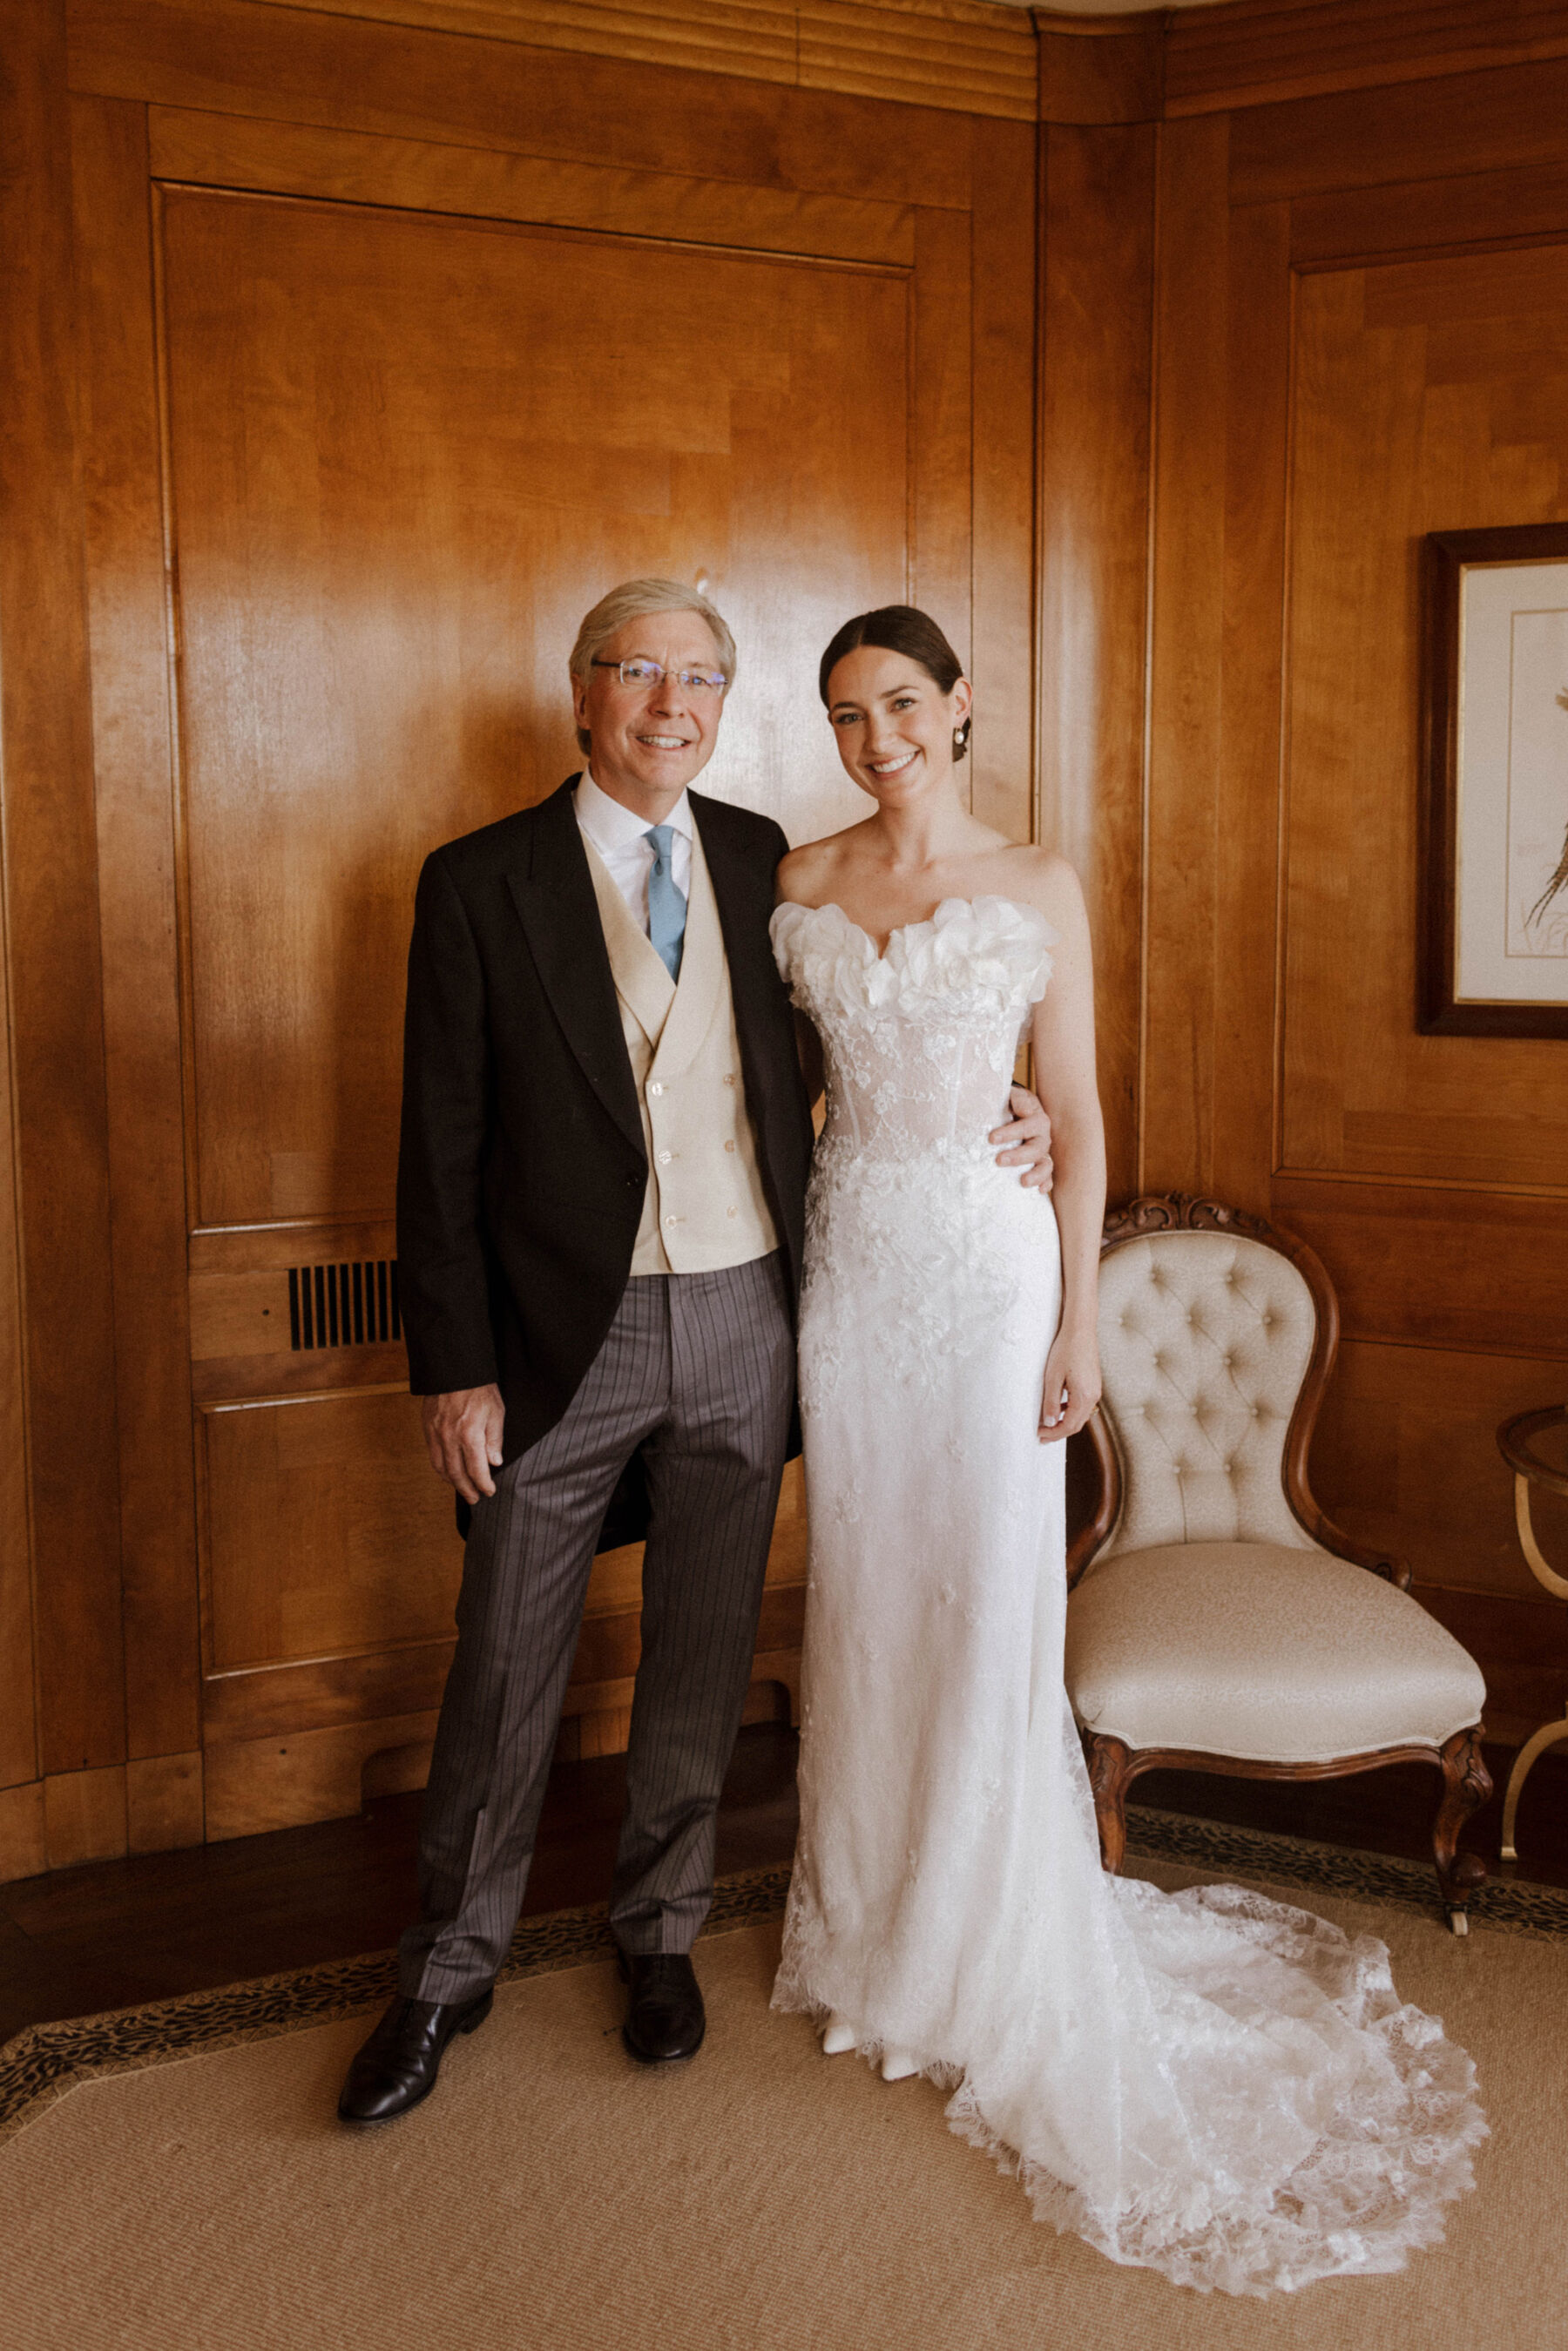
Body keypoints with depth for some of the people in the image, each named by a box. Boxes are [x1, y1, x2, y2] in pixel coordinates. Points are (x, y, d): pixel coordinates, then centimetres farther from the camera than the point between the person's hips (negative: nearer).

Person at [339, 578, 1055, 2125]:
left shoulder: (765, 863, 4)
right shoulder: (480, 885, -6)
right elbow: (442, 1146, -6)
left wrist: (990, 1116, -1)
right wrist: (454, 1367, -9)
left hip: (742, 1323, 3)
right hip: (565, 1339, -3)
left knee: (702, 1660, 15)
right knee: (505, 1669, 7)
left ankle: (661, 1929, 35)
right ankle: (449, 1972, 26)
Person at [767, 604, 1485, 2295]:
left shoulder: (1040, 888, -1)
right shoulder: (799, 884, 5)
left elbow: (1078, 1119, -1)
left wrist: (1077, 1321, -5)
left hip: (988, 1265, -2)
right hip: (850, 1262, 2)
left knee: (991, 1611, 1)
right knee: (863, 1601, 11)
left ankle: (994, 1965, 19)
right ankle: (869, 1923, 30)